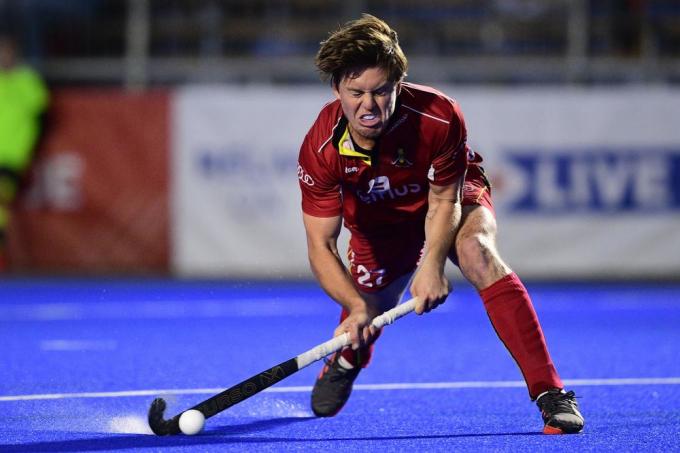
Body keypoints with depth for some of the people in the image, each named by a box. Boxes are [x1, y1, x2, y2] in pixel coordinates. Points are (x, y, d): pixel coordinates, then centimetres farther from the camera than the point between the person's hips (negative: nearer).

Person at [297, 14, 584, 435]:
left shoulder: (439, 117, -37)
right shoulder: (321, 149, -31)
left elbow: (444, 201, -22)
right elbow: (321, 245, -25)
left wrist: (432, 264, -37)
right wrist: (358, 305, -39)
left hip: (451, 196, -2)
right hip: (380, 217, 3)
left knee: (478, 253, -32)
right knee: (365, 316, 0)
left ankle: (550, 392, -36)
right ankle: (346, 361, 45)